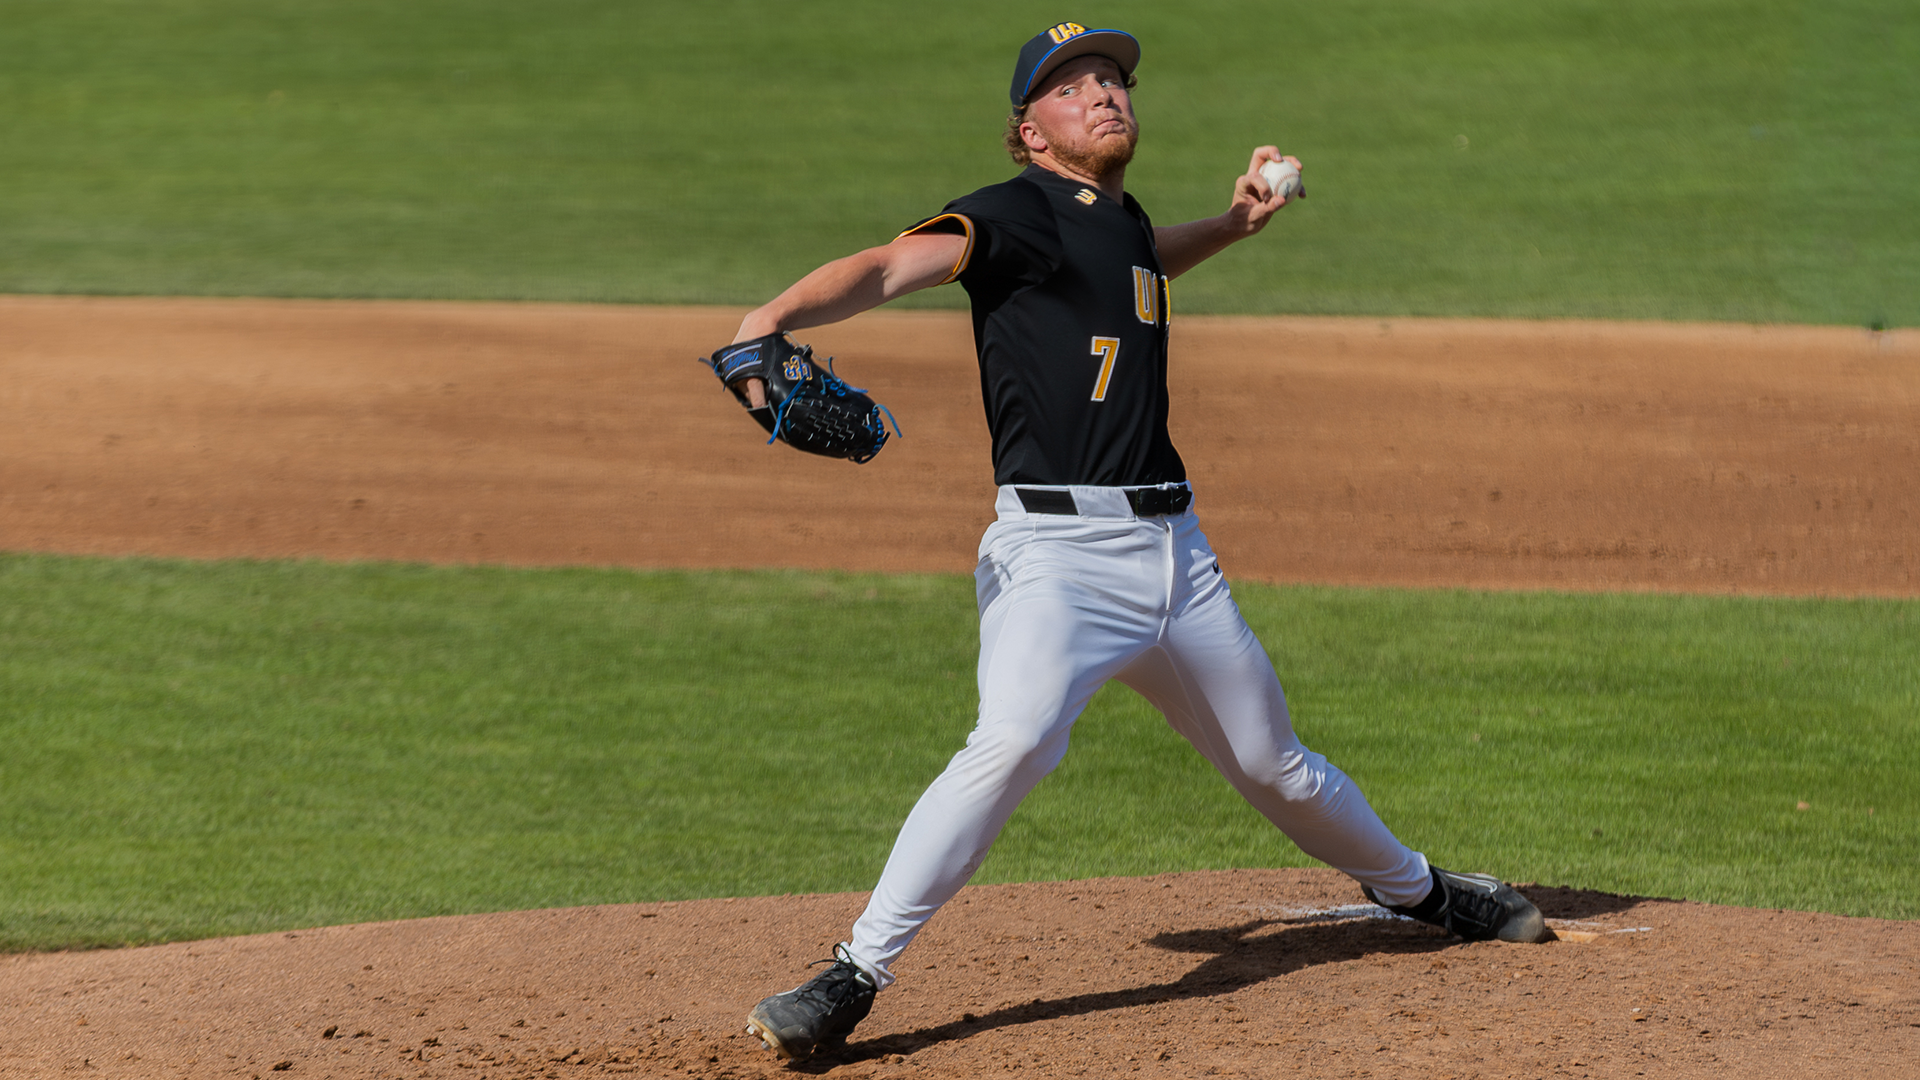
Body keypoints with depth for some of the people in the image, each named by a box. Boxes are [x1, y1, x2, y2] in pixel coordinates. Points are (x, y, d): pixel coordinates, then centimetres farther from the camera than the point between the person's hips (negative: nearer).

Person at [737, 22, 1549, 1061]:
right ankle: (853, 977, -28)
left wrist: (1235, 222, 31)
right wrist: (771, 318, -40)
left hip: (1175, 549, 7)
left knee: (1273, 765, 20)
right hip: (1055, 547, -7)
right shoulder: (1016, 215, -5)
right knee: (1014, 739, -31)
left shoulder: (1122, 223, 18)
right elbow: (890, 265, -23)